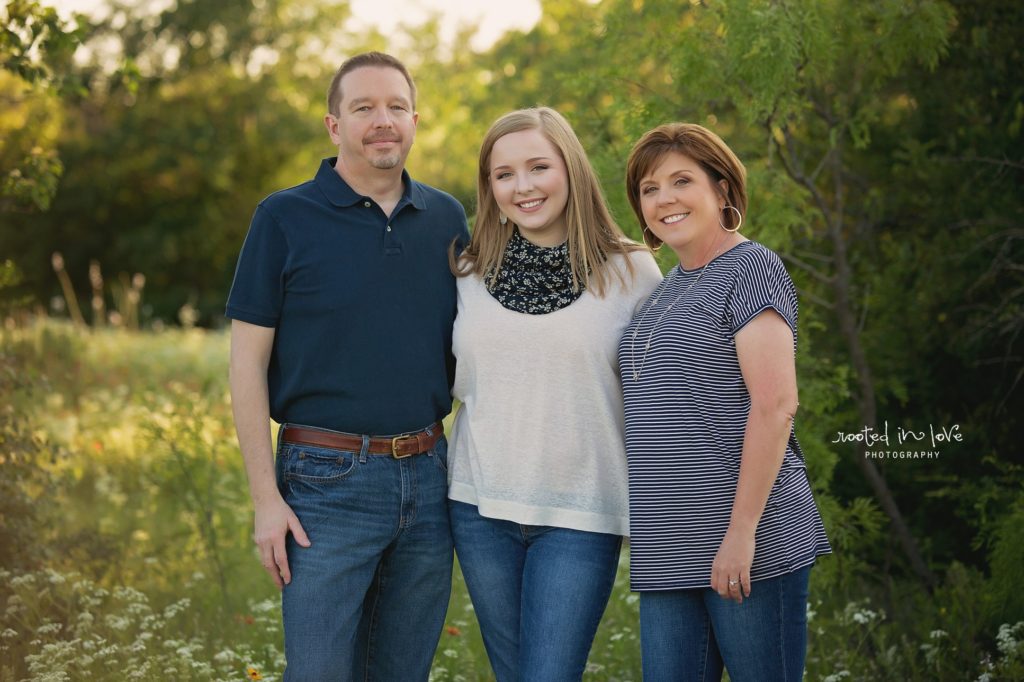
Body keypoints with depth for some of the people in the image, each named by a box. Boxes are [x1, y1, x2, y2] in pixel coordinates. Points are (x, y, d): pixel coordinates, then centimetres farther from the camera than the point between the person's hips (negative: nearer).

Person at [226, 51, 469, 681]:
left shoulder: (446, 219, 7)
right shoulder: (285, 218, -4)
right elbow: (249, 362, -5)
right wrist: (266, 498, -10)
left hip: (427, 479, 4)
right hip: (327, 483, -4)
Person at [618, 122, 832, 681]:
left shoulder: (750, 269, -6)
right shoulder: (667, 289, 18)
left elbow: (774, 404, -16)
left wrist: (742, 531, -20)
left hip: (745, 544, -7)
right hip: (668, 551, 8)